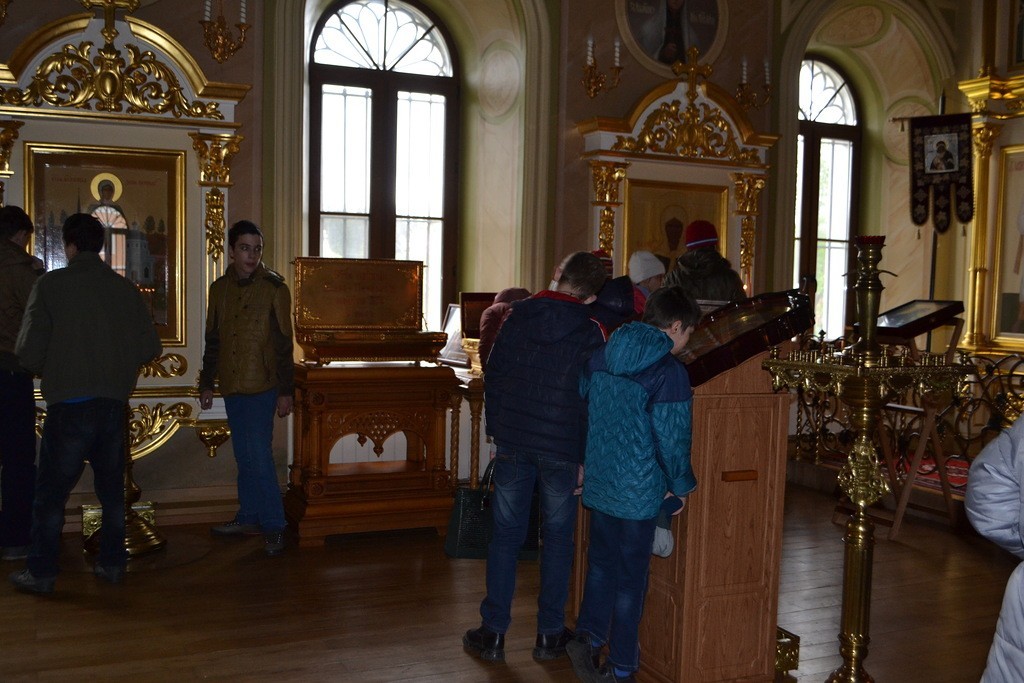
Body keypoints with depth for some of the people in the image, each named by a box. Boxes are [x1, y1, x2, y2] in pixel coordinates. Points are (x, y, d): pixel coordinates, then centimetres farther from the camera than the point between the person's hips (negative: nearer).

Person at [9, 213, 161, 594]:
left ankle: (41, 572, 13)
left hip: (68, 403, -3)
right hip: (115, 403, 4)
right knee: (112, 488, 15)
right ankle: (112, 563, 22)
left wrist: (49, 373, 11)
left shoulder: (51, 285, -7)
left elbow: (29, 352, -10)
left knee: (52, 491, 8)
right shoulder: (126, 289, 2)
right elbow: (150, 347, 3)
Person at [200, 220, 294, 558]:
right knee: (245, 457, 13)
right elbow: (213, 341, 15)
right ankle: (248, 518, 23)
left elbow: (283, 344, -7)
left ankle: (273, 526, 0)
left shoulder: (274, 288, -6)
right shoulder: (220, 288, 8)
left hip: (261, 387, -5)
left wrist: (286, 391, -9)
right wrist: (207, 384, 15)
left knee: (259, 457, -8)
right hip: (232, 388, 5)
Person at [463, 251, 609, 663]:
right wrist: (584, 458, 1)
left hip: (512, 443, 2)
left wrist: (494, 431, 12)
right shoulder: (590, 333, -7)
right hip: (561, 449, -2)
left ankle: (493, 633, 14)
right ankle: (550, 635, 18)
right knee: (557, 537, 11)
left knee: (505, 535, 10)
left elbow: (493, 376, 5)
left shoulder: (518, 316, 2)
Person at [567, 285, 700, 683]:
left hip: (598, 482, 5)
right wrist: (682, 485, -1)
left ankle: (588, 637, 15)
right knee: (631, 578, 7)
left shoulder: (601, 356, 3)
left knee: (601, 564, 23)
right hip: (639, 491, -5)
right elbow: (672, 437, -17)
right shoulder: (669, 371, -17)